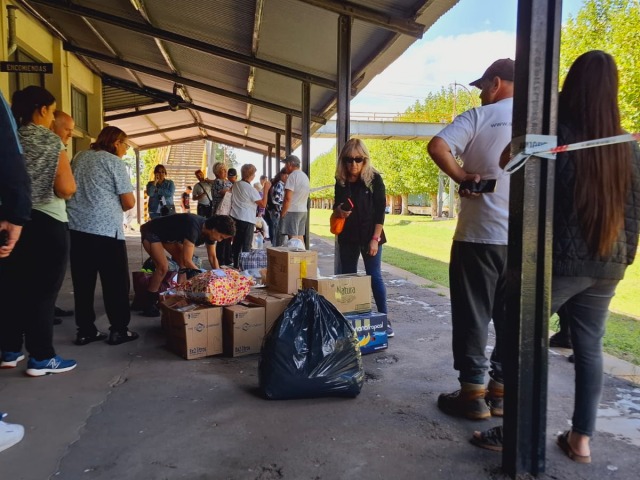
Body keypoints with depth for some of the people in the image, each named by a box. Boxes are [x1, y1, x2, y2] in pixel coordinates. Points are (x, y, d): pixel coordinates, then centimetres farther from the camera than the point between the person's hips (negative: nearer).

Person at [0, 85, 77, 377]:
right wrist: (65, 183, 4)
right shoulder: (49, 140, -8)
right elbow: (66, 189, -17)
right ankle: (41, 358, 6)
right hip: (46, 224, -6)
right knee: (42, 291, -1)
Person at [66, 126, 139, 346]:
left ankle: (85, 330, 15)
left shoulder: (79, 157, 16)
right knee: (115, 281, 2)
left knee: (83, 281, 10)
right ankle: (118, 330, 7)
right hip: (106, 229, -6)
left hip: (77, 226, 7)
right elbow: (129, 202, -7)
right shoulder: (114, 162, -4)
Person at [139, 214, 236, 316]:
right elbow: (188, 261, -35)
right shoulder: (194, 228, -38)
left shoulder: (209, 230, -12)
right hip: (151, 232, -9)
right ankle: (149, 306, -10)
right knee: (163, 267, -20)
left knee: (184, 265, 0)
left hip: (168, 235, 9)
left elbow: (213, 257, 1)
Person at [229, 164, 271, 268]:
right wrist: (266, 189, -10)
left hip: (235, 217, 7)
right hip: (247, 220, -7)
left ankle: (236, 265, 23)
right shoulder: (251, 189, -16)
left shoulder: (235, 185, 4)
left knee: (237, 243, 15)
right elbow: (263, 204, -15)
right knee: (247, 246, 0)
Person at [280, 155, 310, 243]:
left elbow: (288, 198, -17)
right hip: (303, 210, 8)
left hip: (292, 211, -8)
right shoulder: (305, 176, 14)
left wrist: (282, 213, -12)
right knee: (300, 237, 11)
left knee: (293, 237, -9)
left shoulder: (292, 176, -12)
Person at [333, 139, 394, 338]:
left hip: (369, 235, -4)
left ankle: (384, 319, 6)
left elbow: (380, 211, -10)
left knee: (374, 276, -3)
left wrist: (375, 238, -16)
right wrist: (338, 211, -11)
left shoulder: (374, 178, -8)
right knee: (347, 276, 9)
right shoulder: (340, 180, 4)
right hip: (347, 236, 5)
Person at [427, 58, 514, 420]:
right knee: (512, 316, 12)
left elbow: (437, 147, -18)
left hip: (479, 234, -4)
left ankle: (473, 393, 11)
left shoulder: (480, 116, -3)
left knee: (472, 314, 5)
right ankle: (501, 391, 21)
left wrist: (461, 177, -6)